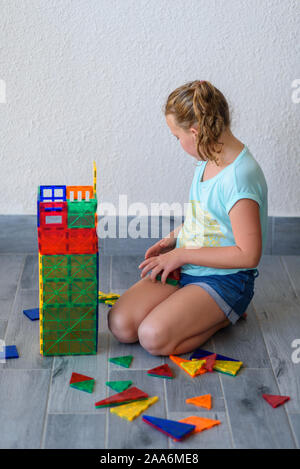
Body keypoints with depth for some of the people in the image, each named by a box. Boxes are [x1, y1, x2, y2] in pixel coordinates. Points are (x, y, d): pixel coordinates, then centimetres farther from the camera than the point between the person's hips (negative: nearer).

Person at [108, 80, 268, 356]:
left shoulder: (240, 177, -24)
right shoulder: (208, 161, 4)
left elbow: (248, 255, -24)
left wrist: (182, 254, -18)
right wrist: (173, 239, 6)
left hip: (225, 280, -8)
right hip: (184, 267, 8)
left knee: (154, 337, -25)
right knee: (120, 324, -8)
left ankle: (227, 316, 0)